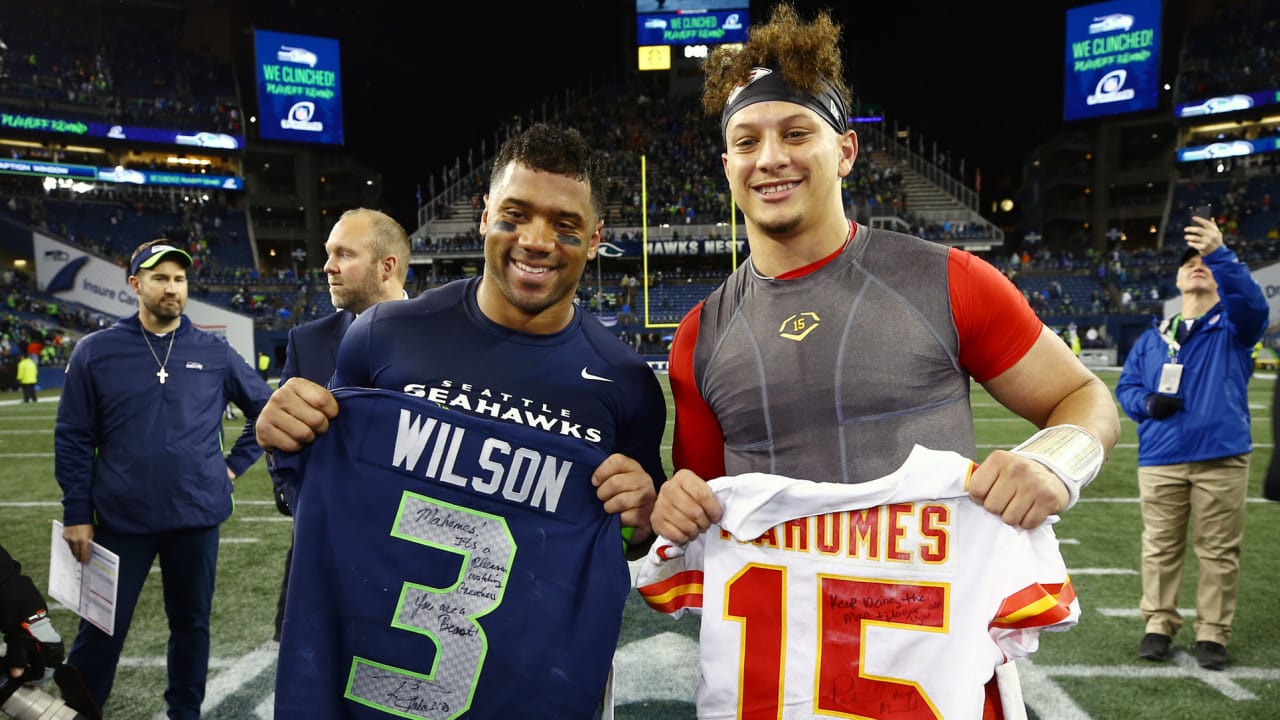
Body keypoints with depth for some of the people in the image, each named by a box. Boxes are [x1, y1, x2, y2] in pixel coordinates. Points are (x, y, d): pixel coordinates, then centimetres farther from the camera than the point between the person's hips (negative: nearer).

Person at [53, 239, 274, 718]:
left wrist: (236, 463, 4)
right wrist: (76, 513, -2)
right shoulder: (96, 351, -1)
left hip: (197, 516, 2)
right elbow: (73, 439, 0)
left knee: (191, 623, 15)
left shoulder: (215, 352, 2)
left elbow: (266, 407, 12)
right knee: (102, 629, 8)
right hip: (121, 519, -1)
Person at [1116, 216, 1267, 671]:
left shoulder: (1233, 326, 6)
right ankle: (1159, 626, 18)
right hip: (1159, 460, 2)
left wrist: (1221, 254, -32)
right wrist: (1147, 403, -8)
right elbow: (1126, 386, 16)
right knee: (1159, 548, 7)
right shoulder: (1152, 338, 16)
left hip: (1221, 459, -2)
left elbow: (1252, 302, -17)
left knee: (1219, 551, 3)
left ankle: (1212, 634, 14)